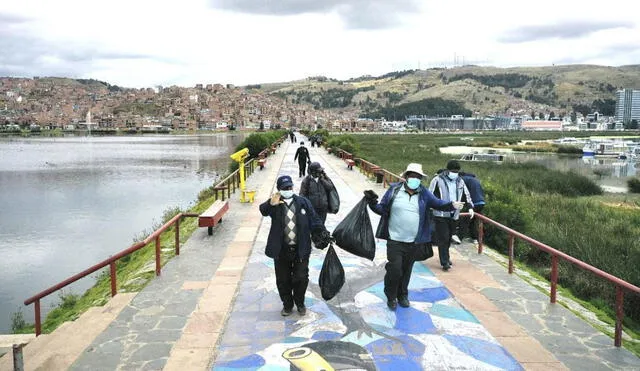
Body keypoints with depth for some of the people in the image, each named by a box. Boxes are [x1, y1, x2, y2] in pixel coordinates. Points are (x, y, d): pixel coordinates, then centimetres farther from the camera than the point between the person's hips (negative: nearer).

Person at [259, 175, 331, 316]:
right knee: (283, 280, 11)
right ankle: (287, 305, 32)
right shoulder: (275, 204, -3)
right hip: (281, 250, 0)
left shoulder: (303, 202, 1)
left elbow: (314, 221, 2)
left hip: (301, 249, 1)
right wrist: (271, 204, -44)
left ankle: (300, 303, 33)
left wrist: (324, 235, -8)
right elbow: (263, 210, -23)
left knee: (301, 278, 10)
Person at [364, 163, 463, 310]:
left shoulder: (424, 193, 1)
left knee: (406, 270, 15)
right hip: (395, 240, -3)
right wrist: (373, 203, -17)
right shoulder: (394, 190, -5)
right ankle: (391, 297, 19)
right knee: (395, 269, -5)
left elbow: (438, 203, -3)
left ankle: (402, 295, 36)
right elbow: (382, 209, 0)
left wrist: (451, 205, -22)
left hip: (413, 242, 3)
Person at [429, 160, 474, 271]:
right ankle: (445, 262, -4)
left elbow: (466, 195, 19)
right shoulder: (437, 180, -5)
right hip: (441, 215, -5)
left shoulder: (460, 181, 12)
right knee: (443, 238, -8)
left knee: (449, 238, 14)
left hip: (454, 215, 5)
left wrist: (470, 207, 4)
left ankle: (445, 257, 31)